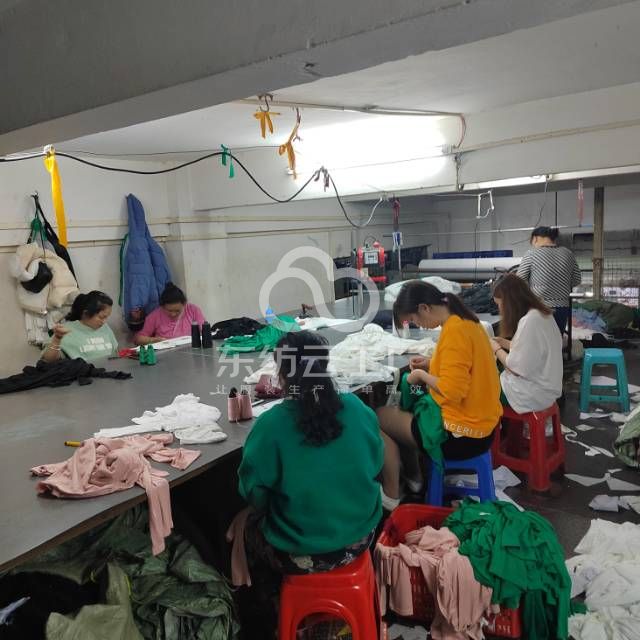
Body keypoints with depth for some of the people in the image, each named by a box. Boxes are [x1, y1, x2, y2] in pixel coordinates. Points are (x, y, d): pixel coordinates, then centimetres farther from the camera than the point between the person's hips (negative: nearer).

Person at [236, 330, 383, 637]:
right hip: (359, 538, 4)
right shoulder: (358, 408, -12)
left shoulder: (271, 423, -23)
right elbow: (374, 467, 3)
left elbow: (253, 493, -11)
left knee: (251, 525, 27)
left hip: (299, 553, -4)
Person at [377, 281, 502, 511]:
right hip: (480, 425, 9)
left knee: (379, 417, 4)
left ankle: (391, 497, 14)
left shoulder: (453, 330, -24)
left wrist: (422, 375, -12)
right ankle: (413, 477, 34)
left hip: (462, 435, -9)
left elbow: (451, 392, -29)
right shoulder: (465, 320, 4)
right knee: (402, 409, 25)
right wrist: (432, 364, 8)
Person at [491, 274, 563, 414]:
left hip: (535, 393, -9)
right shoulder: (541, 314, 6)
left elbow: (517, 367, -22)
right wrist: (505, 343, 8)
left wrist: (496, 349, -8)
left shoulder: (529, 322, -24)